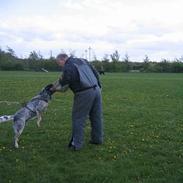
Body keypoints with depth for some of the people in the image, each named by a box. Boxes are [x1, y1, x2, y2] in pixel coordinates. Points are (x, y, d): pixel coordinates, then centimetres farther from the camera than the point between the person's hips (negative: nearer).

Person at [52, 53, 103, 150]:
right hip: (96, 90, 7)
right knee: (96, 117, 15)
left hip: (84, 94, -7)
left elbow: (64, 84, -12)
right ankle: (97, 139, 26)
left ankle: (77, 144, 6)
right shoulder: (83, 60, 17)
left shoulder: (68, 67, -5)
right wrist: (98, 86, 23)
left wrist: (60, 80, 10)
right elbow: (95, 73, 17)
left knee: (78, 118, 3)